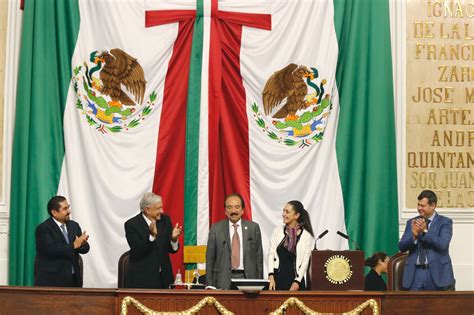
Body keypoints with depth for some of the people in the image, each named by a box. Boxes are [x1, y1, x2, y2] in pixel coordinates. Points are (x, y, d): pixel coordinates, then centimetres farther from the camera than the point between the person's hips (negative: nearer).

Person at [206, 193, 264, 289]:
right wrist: (210, 285, 1)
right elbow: (210, 258, 6)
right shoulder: (216, 228, 4)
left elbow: (259, 256, 8)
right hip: (224, 279, 0)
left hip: (247, 278, 1)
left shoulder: (253, 227, 6)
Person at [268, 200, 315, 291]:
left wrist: (297, 281, -9)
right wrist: (271, 277, -6)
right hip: (278, 278, 2)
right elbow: (271, 254, 4)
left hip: (295, 279, -2)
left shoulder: (306, 235, 1)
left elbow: (305, 261, -2)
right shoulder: (277, 231, 8)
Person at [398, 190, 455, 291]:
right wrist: (414, 235, -14)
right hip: (415, 272, 2)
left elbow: (443, 244, -13)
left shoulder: (445, 222, 2)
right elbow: (401, 246, 3)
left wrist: (425, 231, -19)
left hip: (437, 272, -2)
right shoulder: (412, 222, 11)